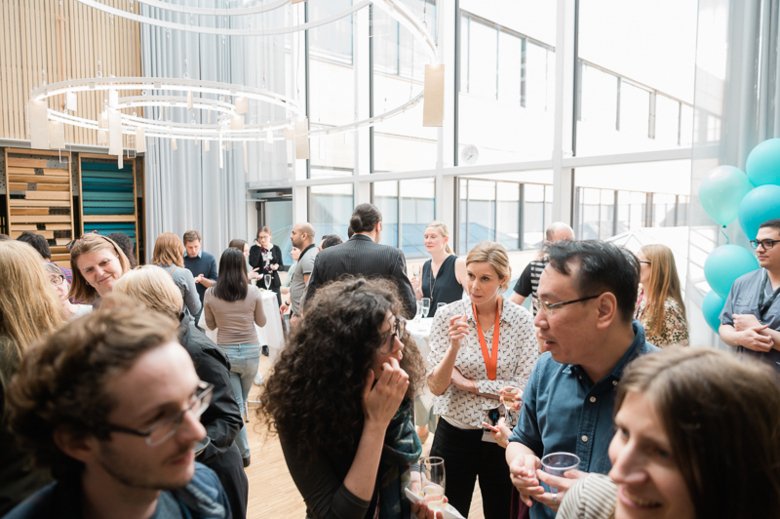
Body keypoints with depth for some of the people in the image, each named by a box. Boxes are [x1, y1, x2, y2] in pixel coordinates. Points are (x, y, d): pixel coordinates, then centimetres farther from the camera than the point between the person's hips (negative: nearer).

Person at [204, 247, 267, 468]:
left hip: (225, 353, -1)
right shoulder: (253, 291, -9)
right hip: (250, 352, 1)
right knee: (242, 401, 20)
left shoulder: (210, 294, -7)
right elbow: (261, 322, 5)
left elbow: (211, 325, 7)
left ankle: (243, 453, 8)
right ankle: (241, 448, 35)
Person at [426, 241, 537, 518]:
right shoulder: (448, 315, -11)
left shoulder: (521, 319, -8)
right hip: (455, 434, 0)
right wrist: (454, 346, -28)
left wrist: (468, 384, -14)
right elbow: (436, 387, -13)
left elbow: (524, 387, -12)